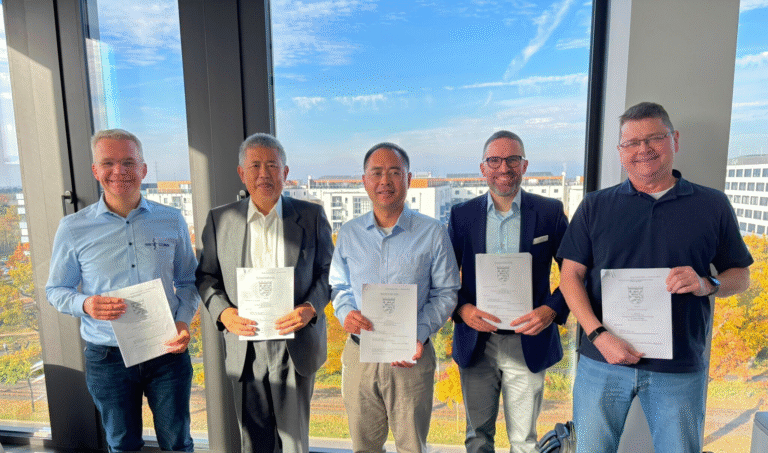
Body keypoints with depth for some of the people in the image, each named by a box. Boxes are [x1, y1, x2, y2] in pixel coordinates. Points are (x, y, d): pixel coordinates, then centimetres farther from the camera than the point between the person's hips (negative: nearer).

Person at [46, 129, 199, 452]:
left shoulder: (172, 221, -1)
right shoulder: (73, 228, -4)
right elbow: (56, 290, 5)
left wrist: (184, 321, -11)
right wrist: (85, 304, -17)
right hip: (108, 358, 0)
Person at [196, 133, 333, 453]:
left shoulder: (311, 216, -1)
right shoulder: (219, 219, 2)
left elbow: (327, 271, 2)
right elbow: (206, 276, 7)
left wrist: (310, 307, -15)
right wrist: (222, 311, -11)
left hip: (296, 346, -1)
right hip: (245, 349, 1)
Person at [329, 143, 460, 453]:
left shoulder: (433, 233, -4)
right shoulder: (348, 233, 5)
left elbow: (446, 292, -1)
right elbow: (339, 286, 12)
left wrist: (420, 334, -15)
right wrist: (345, 313, -10)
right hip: (359, 353, 2)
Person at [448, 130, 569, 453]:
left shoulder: (550, 212, -1)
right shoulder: (462, 215, 2)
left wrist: (552, 310, -14)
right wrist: (462, 309, -13)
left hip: (528, 344, -1)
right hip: (475, 343, 1)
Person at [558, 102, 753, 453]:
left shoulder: (712, 205, 4)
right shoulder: (595, 206, 2)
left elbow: (740, 275, 9)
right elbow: (572, 275, -2)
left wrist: (707, 285, -14)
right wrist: (597, 334, -14)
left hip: (680, 368, 1)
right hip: (603, 359, 0)